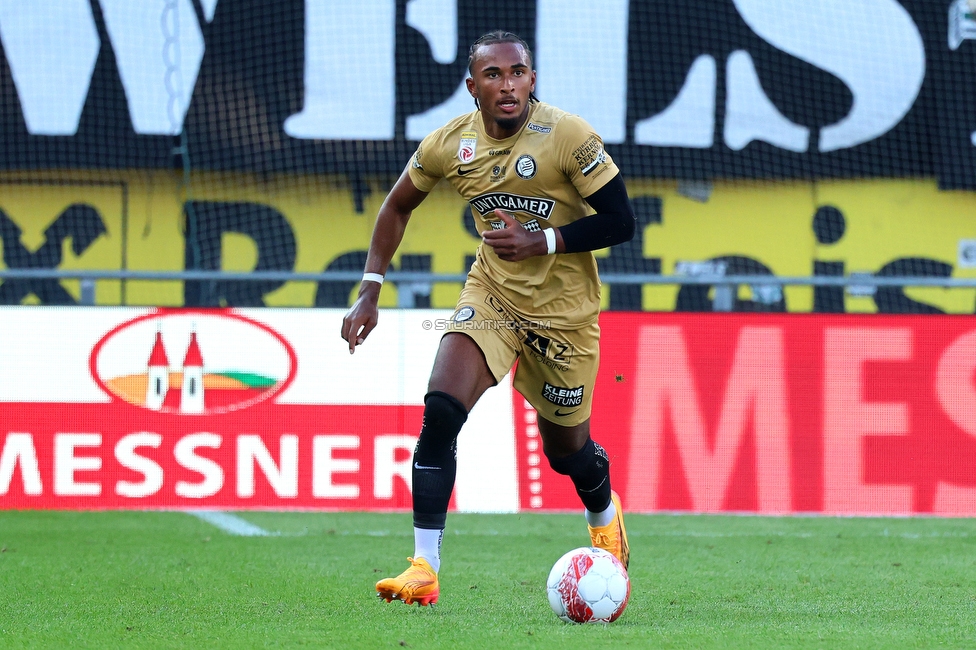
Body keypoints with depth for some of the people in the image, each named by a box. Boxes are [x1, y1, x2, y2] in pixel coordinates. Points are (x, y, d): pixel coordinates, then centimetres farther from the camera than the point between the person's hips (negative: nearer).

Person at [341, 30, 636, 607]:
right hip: (491, 294, 2)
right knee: (441, 410, -21)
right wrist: (370, 292, 3)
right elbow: (398, 206, 10)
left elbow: (621, 222, -16)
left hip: (564, 310, -2)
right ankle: (424, 569, -18)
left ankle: (605, 515, 49)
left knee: (565, 447, 11)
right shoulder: (451, 143, -8)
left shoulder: (569, 137, -20)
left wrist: (540, 242, -26)